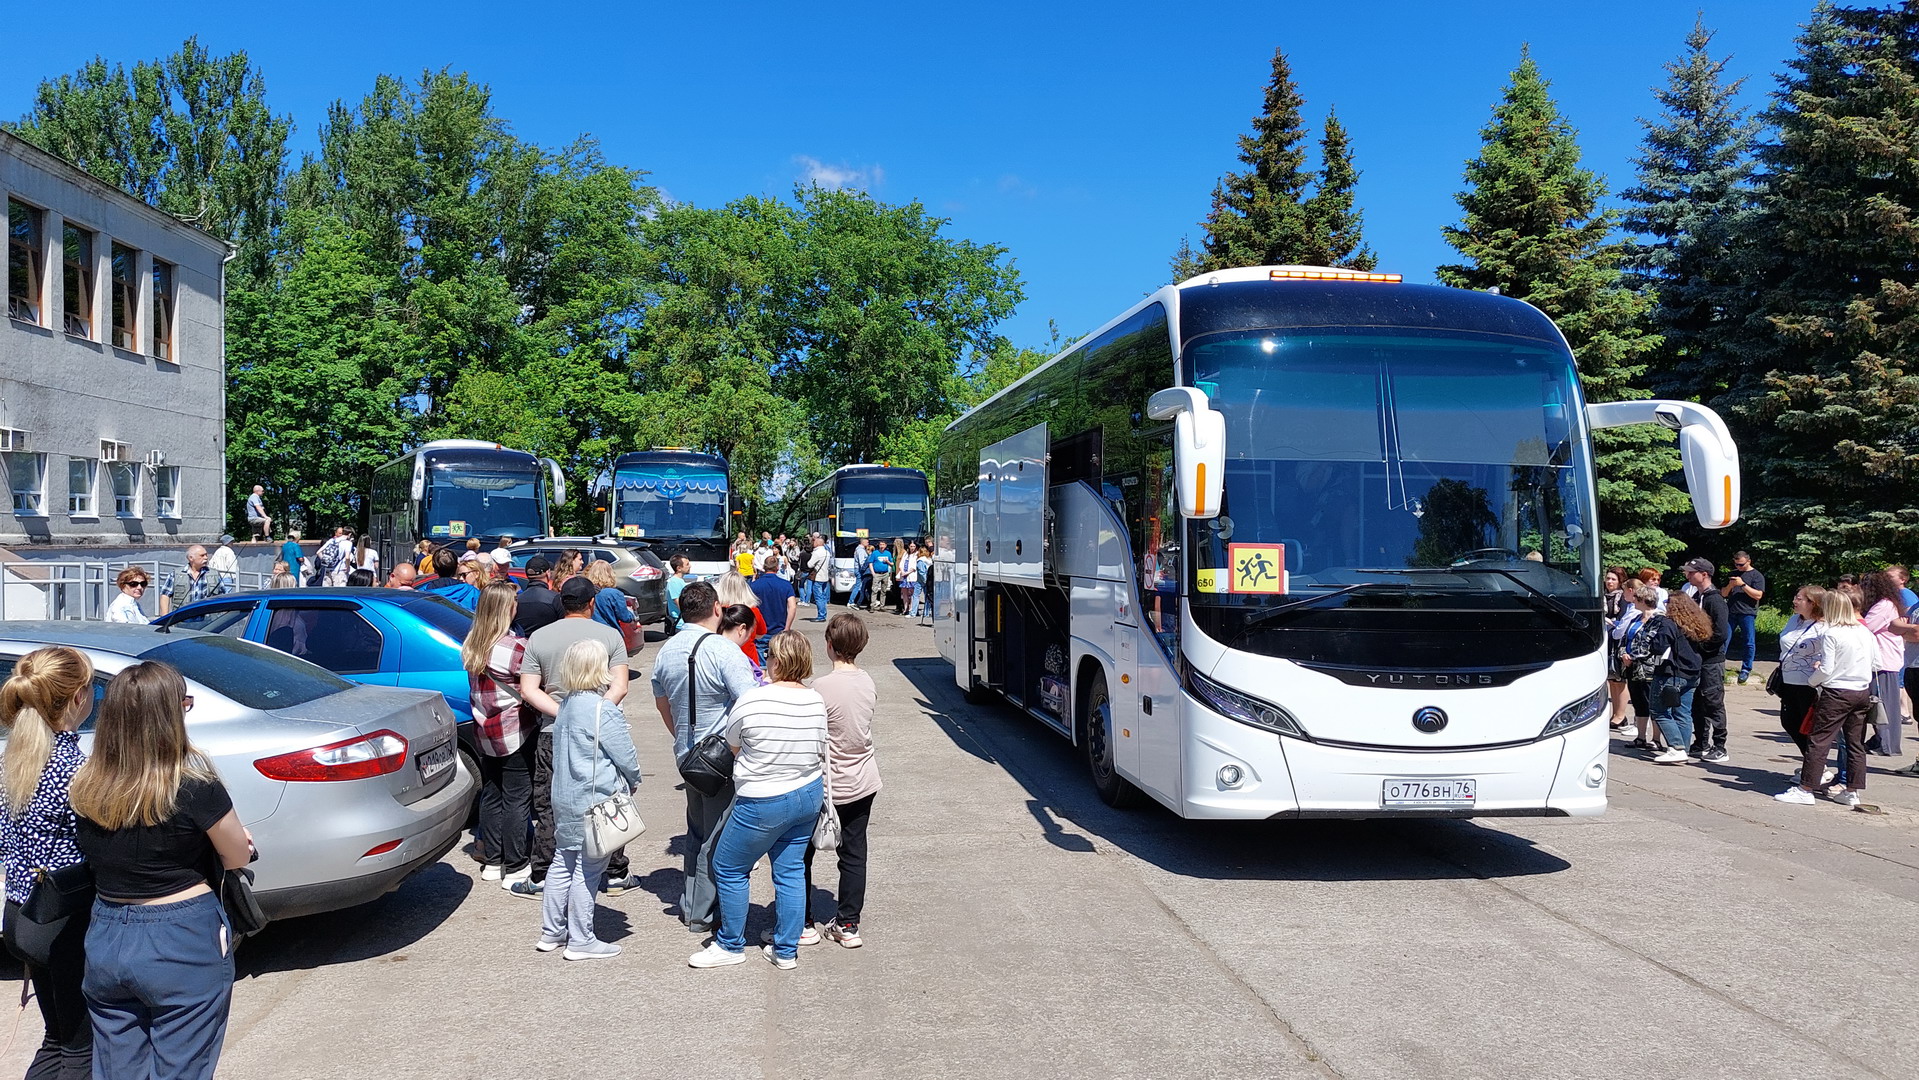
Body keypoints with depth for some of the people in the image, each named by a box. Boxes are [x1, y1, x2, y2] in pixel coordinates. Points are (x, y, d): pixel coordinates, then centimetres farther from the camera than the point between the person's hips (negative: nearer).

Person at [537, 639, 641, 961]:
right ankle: (581, 941, 8)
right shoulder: (603, 710, -19)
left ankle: (551, 932, 27)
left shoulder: (566, 705, 7)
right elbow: (626, 755, -14)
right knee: (587, 871, 0)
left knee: (563, 864, 17)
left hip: (564, 799, 9)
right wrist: (633, 781, 7)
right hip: (594, 802, -9)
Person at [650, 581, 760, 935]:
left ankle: (688, 905, 30)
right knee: (716, 838, 4)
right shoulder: (724, 653, -20)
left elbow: (662, 704, 17)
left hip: (686, 755, 7)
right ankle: (703, 914, 12)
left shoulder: (666, 651, 4)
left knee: (696, 832, 22)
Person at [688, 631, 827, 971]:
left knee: (728, 868, 13)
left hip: (764, 803, -6)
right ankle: (786, 951, 22)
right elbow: (821, 754, 6)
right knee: (791, 871, 15)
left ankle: (731, 946, 24)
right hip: (809, 796, 6)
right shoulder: (817, 702, -4)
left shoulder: (752, 701, -20)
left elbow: (732, 744, -2)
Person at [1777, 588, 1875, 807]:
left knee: (1820, 740, -4)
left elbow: (1826, 670, -14)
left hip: (1836, 693, -6)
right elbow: (1876, 662, 13)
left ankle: (1805, 789, -4)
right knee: (1856, 743, 12)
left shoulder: (1831, 634, -13)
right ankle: (1852, 791, 16)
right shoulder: (1866, 632, 5)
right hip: (1863, 693, 6)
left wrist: (1813, 680, 4)